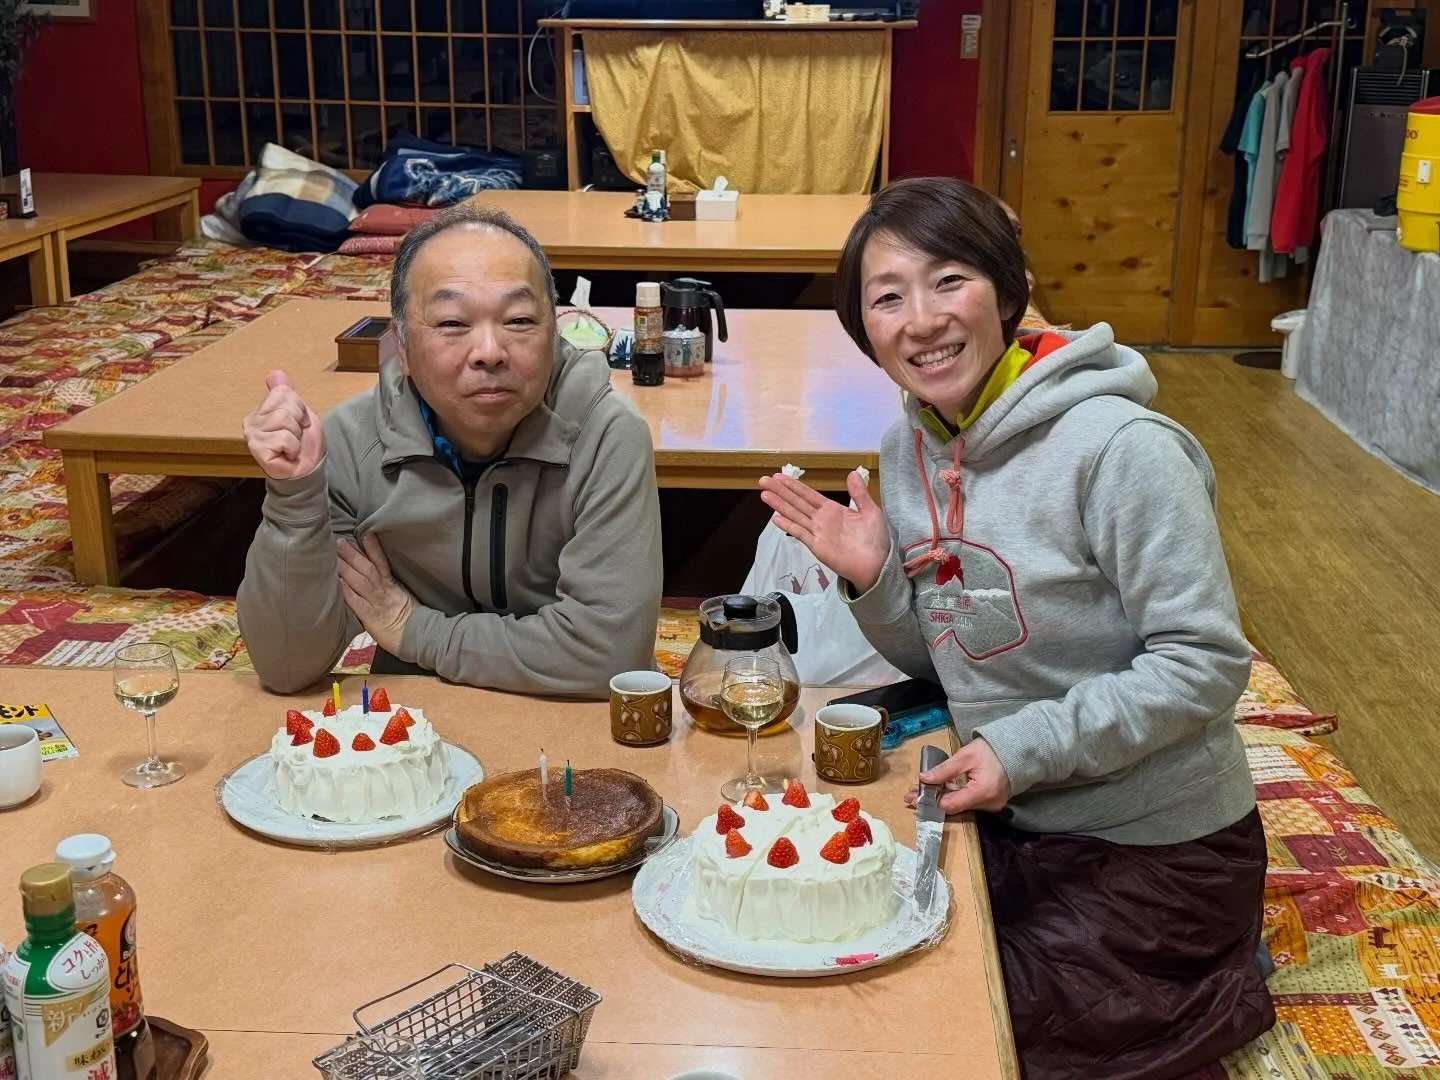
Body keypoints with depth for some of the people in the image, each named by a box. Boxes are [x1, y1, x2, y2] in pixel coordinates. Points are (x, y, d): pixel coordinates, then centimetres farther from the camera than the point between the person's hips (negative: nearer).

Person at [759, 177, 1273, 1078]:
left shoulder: (1120, 448, -24)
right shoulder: (911, 448, -1)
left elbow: (1205, 665, -21)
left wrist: (1026, 748, -25)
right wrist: (873, 581, -13)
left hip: (1156, 847, -7)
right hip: (1012, 826, 7)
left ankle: (1208, 999, 19)